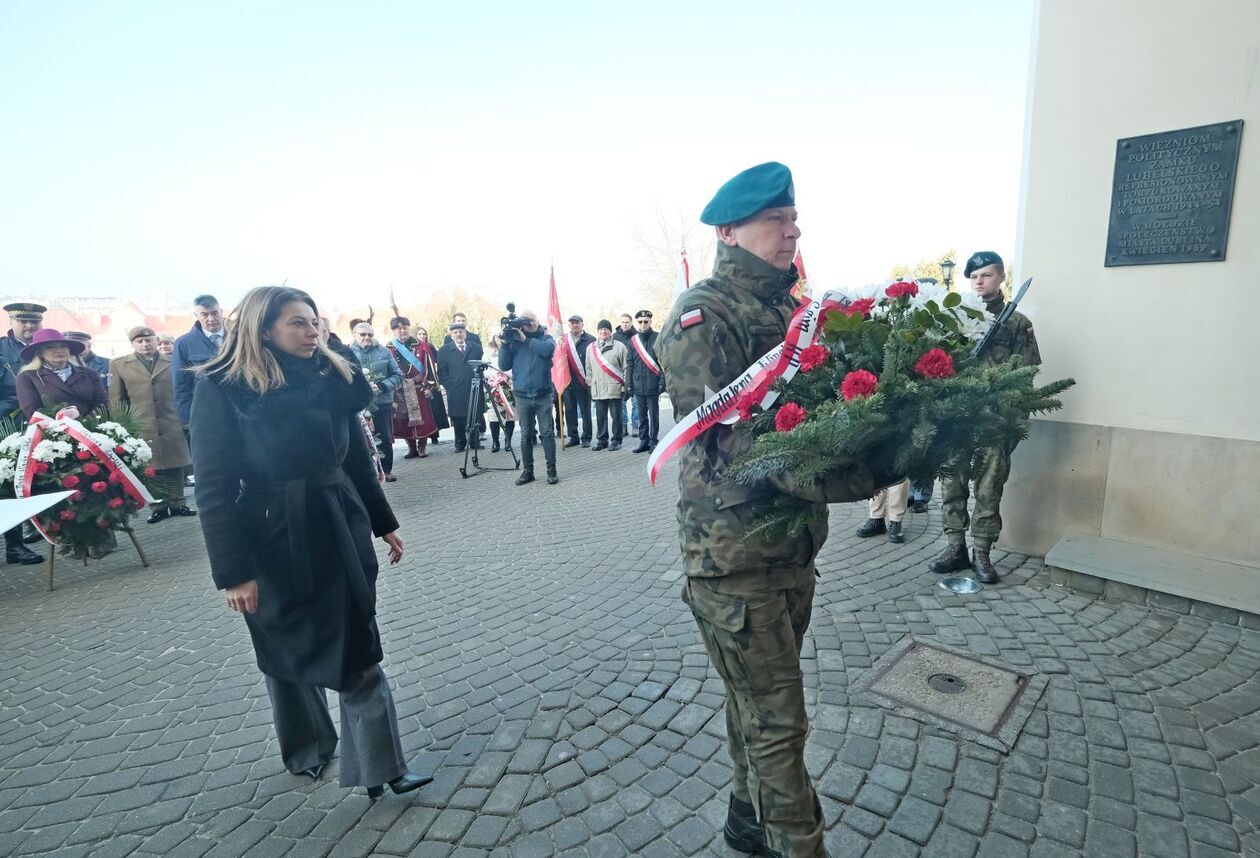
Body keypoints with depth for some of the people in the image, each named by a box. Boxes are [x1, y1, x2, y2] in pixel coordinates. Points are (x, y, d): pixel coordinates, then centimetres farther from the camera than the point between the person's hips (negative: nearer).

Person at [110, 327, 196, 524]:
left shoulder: (172, 362, 7)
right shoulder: (119, 365, 6)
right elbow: (116, 399, 7)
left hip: (172, 424, 0)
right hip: (140, 427, 0)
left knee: (174, 467, 4)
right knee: (150, 469, 3)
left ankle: (177, 504, 13)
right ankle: (158, 507, 11)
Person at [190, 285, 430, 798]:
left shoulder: (333, 379, 3)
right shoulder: (222, 389, -9)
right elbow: (214, 486, -11)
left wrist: (383, 524, 11)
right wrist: (233, 571, -13)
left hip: (340, 528, 3)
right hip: (274, 539, -3)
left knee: (358, 650, 5)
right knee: (288, 649, 17)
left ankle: (380, 768, 15)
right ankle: (306, 748, 42)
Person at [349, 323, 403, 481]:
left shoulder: (383, 351, 6)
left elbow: (398, 374, 2)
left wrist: (382, 386, -13)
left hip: (383, 403, 2)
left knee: (386, 439, 7)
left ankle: (386, 470, 21)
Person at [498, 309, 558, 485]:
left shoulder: (546, 338, 4)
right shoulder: (514, 341, 7)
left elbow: (547, 349, -19)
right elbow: (504, 366, 1)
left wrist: (526, 339, -14)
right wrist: (505, 344, -8)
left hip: (543, 395, -1)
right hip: (522, 396, 1)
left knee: (547, 433, -1)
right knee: (526, 435, 7)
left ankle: (551, 470, 5)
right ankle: (527, 470, 15)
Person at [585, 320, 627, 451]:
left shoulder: (619, 347, -2)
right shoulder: (590, 347, 11)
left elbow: (626, 368, -2)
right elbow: (588, 368, 17)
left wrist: (625, 385, -5)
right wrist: (589, 383, 12)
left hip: (615, 388, -4)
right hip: (597, 389, 4)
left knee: (616, 415, 2)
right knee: (600, 416, 9)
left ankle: (616, 440, 12)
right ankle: (601, 440, 20)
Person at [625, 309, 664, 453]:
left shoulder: (658, 338, -3)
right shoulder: (633, 340, 8)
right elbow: (629, 364, 10)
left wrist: (662, 382, -11)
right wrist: (628, 384, 4)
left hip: (653, 385, -4)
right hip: (638, 385, 4)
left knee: (654, 415, 5)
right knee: (642, 415, 12)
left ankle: (653, 441, 13)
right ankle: (643, 441, 20)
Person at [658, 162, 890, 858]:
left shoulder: (789, 308, 11)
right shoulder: (702, 316, -14)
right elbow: (733, 439, -23)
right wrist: (861, 481, -29)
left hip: (793, 545, 8)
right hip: (734, 556, -8)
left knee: (758, 703, 24)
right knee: (777, 721, 5)